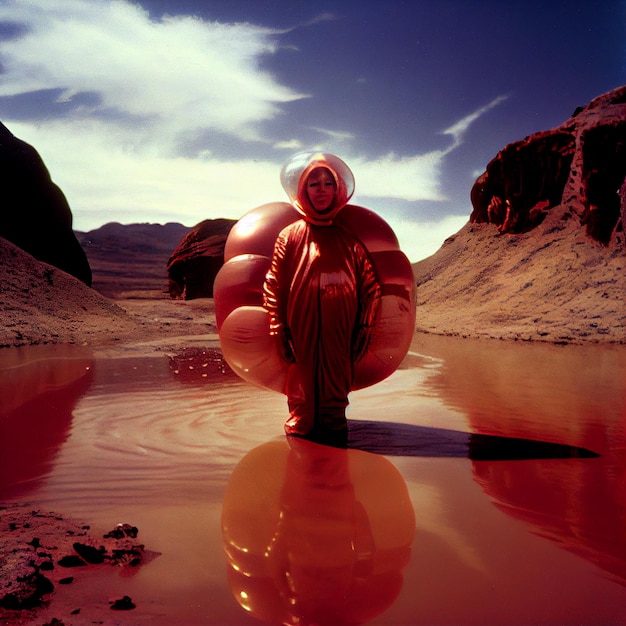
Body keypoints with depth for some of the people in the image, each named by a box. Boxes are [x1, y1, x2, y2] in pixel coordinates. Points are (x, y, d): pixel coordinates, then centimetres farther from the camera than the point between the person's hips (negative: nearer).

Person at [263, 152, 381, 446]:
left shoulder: (349, 240, 11)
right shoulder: (290, 236, 7)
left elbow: (370, 285, 10)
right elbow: (274, 286, 2)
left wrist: (364, 328, 3)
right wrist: (280, 331, -5)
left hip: (338, 332, 2)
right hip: (302, 332, -1)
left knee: (336, 386, 5)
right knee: (302, 387, 0)